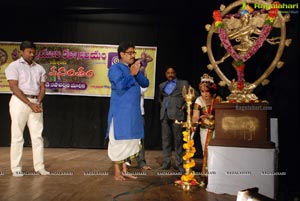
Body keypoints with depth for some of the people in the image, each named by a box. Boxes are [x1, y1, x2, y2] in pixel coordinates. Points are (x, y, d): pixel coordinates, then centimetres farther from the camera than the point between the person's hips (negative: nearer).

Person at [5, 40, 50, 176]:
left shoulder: (39, 68, 14)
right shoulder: (14, 66, -1)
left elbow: (42, 88, 10)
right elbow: (14, 88, -10)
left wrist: (38, 103, -9)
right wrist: (30, 104, -16)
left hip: (36, 103, 4)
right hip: (19, 102, -4)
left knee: (37, 136, 3)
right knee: (17, 136, 0)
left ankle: (39, 167, 9)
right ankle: (16, 168, 8)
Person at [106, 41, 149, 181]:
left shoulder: (133, 69, 16)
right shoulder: (115, 68, -6)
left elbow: (145, 84, 7)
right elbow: (120, 85, -21)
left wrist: (137, 73, -7)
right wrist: (131, 74, -13)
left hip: (133, 112, 7)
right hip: (120, 112, -7)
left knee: (131, 141, 10)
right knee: (119, 141, -2)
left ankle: (125, 170, 21)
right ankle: (117, 172, 9)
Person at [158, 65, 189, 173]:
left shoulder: (183, 83, 7)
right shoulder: (162, 85, 19)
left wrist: (184, 106, -4)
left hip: (177, 115, -4)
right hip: (165, 115, 4)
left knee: (178, 140, -2)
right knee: (165, 139, 6)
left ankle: (179, 164, 5)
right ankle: (166, 162, 13)